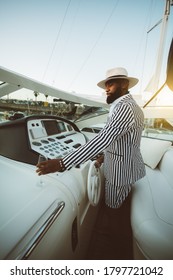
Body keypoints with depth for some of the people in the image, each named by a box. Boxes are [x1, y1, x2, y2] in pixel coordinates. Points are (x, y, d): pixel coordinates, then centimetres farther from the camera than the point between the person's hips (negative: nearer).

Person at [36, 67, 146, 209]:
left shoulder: (126, 107, -25)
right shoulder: (128, 106, 11)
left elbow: (103, 139, -37)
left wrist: (63, 164, -39)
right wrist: (105, 156, 10)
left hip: (122, 169, -9)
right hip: (123, 166, 9)